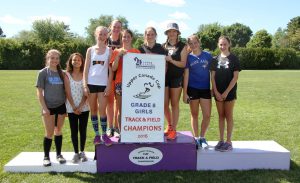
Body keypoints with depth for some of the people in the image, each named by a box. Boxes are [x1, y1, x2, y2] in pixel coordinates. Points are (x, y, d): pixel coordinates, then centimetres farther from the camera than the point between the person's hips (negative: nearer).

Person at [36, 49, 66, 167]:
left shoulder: (61, 73, 6)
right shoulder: (43, 73, -3)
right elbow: (39, 92, -5)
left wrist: (67, 106, 8)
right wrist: (44, 108, -12)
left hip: (61, 106, 3)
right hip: (49, 107, -3)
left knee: (58, 131, 12)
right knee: (49, 133, 1)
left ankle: (59, 154, 24)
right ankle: (46, 156, 16)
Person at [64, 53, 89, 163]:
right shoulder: (67, 75, -1)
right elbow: (68, 93, -5)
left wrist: (80, 107, -12)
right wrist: (74, 107, -11)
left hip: (84, 108, 0)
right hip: (71, 108, 0)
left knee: (83, 130, 7)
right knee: (74, 131, 6)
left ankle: (82, 152, 21)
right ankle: (76, 153, 18)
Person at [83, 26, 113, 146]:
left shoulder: (109, 50, 4)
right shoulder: (90, 50, 6)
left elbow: (111, 70, 1)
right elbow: (86, 69, 5)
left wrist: (109, 85, -6)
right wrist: (85, 85, -3)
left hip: (103, 84, -1)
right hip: (91, 83, 2)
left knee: (102, 110, -3)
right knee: (93, 110, 7)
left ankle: (104, 134, 9)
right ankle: (96, 134, 17)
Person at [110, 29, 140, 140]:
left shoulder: (136, 52, 10)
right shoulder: (117, 51, 10)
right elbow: (113, 68, -2)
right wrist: (119, 55, -9)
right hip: (120, 83, 0)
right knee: (121, 110, 3)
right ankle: (121, 133, 12)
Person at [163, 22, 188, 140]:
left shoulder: (182, 46, 1)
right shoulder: (164, 46, 12)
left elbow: (183, 64, -6)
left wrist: (170, 60, -18)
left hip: (176, 78, -4)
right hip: (164, 77, 4)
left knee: (174, 104, 0)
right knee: (164, 104, 5)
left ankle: (173, 130, 9)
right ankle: (169, 125, 26)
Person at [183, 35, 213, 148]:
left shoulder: (207, 55, 4)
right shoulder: (188, 57, 2)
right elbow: (186, 75, 0)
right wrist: (185, 92, -5)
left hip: (205, 89, 1)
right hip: (192, 89, -1)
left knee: (207, 115, 0)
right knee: (194, 115, 8)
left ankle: (202, 137, 19)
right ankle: (196, 138, 21)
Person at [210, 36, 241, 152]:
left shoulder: (234, 59, -2)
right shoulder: (216, 59, 7)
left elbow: (235, 77, -8)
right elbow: (213, 77, 4)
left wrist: (226, 92, -13)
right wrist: (216, 92, -6)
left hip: (229, 91, -3)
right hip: (218, 92, 3)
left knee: (228, 116, 3)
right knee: (221, 116, 10)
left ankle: (228, 142, 12)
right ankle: (221, 140, 18)